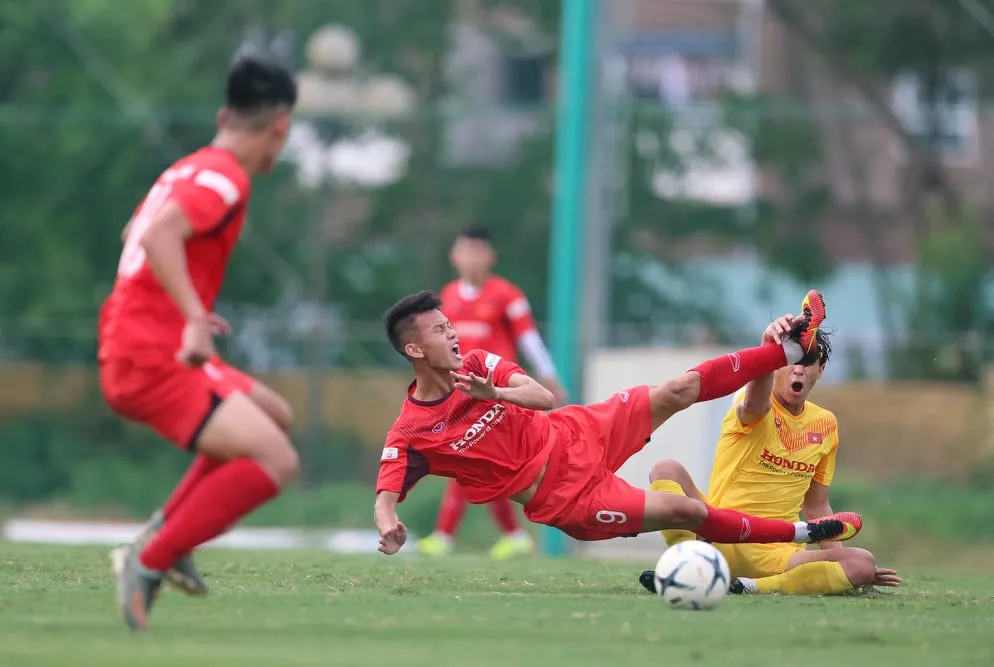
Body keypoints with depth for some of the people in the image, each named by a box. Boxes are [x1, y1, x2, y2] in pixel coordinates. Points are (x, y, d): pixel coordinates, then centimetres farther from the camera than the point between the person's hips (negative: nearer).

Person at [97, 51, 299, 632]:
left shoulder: (191, 170, 17)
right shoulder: (225, 178, -13)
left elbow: (136, 234, 35)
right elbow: (160, 234, -30)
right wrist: (194, 317, -35)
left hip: (130, 353, 10)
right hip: (153, 361, -10)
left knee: (275, 417, 23)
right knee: (276, 460, -18)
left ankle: (167, 534, 12)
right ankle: (149, 564, -18)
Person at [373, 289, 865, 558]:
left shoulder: (476, 366, -4)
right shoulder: (410, 435, -20)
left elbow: (544, 398, -11)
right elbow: (384, 499, -24)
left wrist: (493, 393, -32)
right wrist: (389, 529, -49)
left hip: (575, 437, 5)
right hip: (564, 495, -5)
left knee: (679, 390, 1)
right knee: (686, 512, -6)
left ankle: (794, 349, 15)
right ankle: (806, 534, 10)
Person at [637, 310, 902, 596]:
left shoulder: (826, 425, 12)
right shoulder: (753, 411, -4)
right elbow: (755, 405, -33)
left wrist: (839, 557, 9)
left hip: (777, 556, 4)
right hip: (721, 539, -4)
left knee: (864, 564, -24)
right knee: (667, 470, -26)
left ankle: (749, 586, -30)